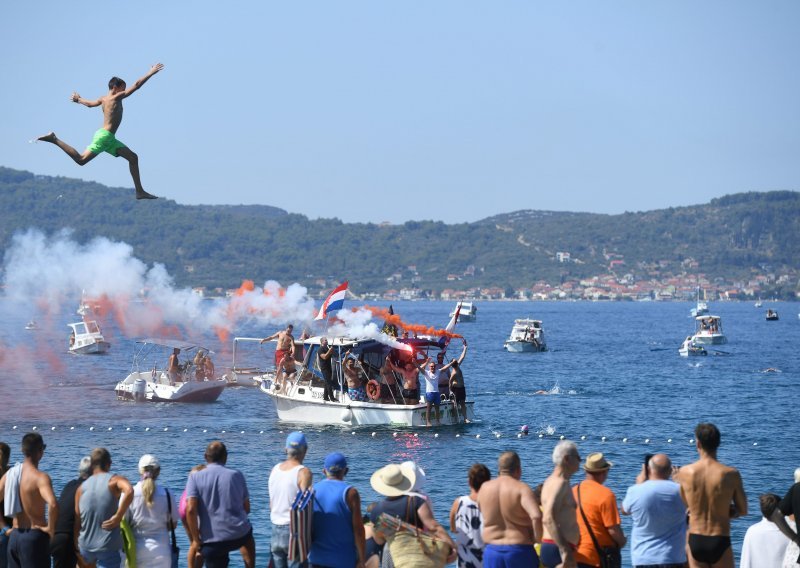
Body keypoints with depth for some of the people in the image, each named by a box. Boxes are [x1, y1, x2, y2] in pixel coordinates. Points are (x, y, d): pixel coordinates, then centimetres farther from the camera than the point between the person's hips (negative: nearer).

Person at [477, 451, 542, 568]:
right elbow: (536, 516, -26)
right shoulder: (522, 489, -12)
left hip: (492, 551, 4)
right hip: (520, 551, -4)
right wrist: (537, 540, -11)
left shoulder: (484, 488, 4)